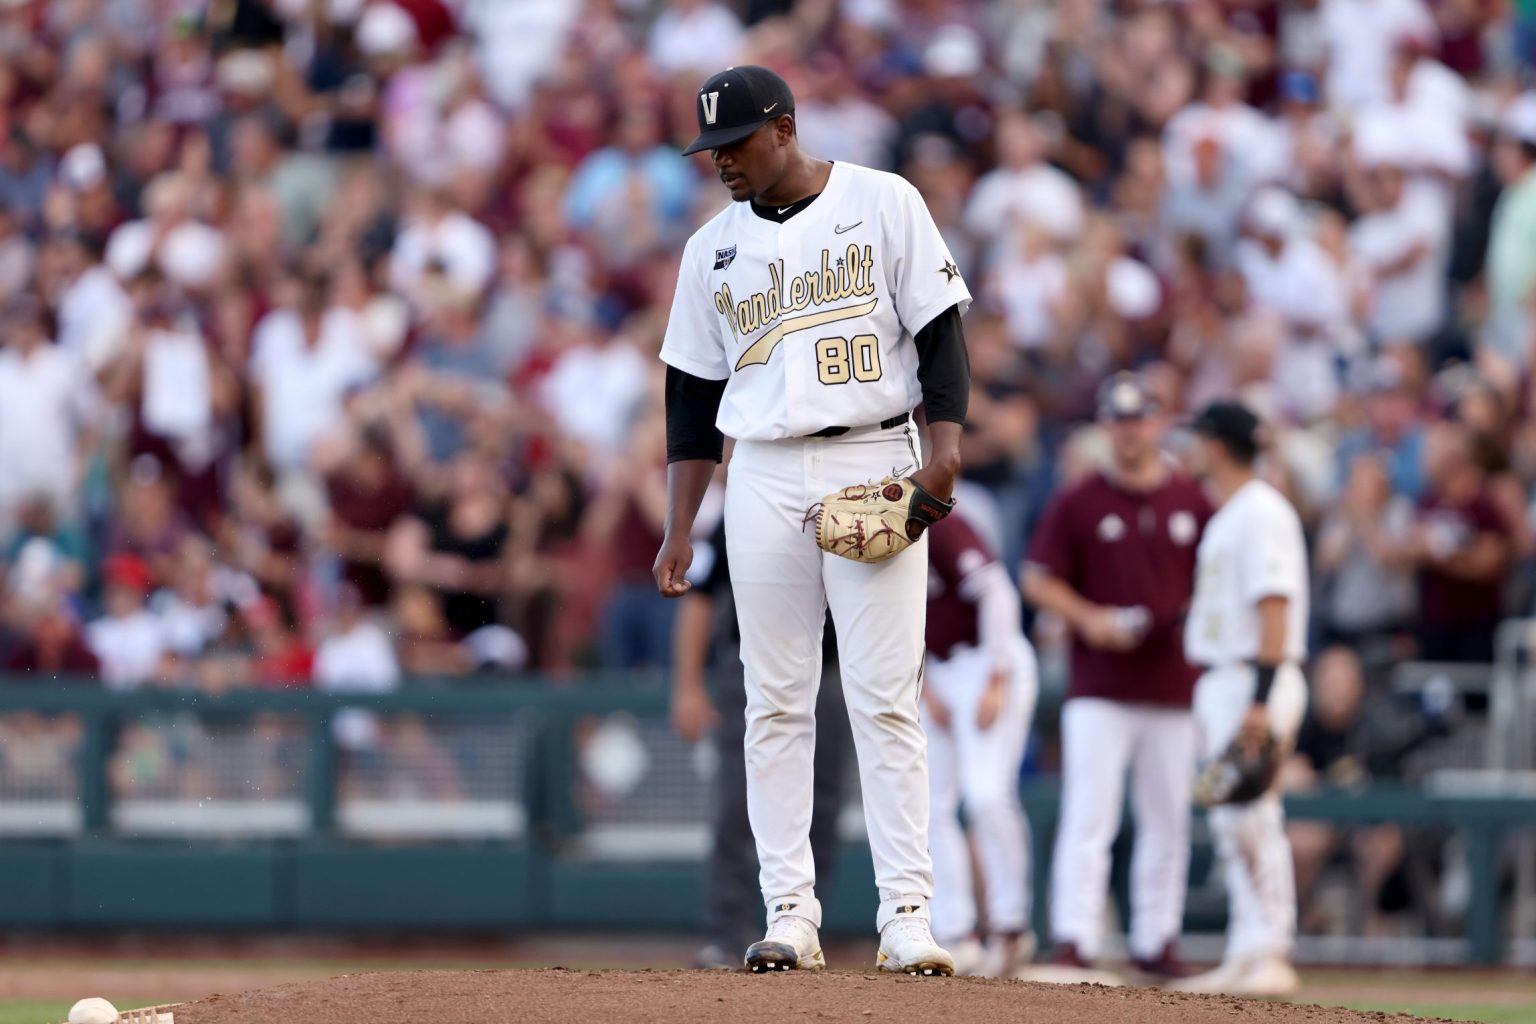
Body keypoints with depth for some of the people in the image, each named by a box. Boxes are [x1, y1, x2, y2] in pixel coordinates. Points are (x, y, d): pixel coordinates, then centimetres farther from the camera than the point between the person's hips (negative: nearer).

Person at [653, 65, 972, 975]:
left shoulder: (884, 206, 2)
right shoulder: (713, 250, 12)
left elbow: (940, 328, -1)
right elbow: (695, 394, 14)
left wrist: (946, 443, -16)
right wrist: (680, 527, 9)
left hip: (873, 465, -4)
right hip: (764, 481, 4)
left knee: (886, 699, -7)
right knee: (776, 703, 1)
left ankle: (907, 915, -8)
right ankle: (791, 917, 2)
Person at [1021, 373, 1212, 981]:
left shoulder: (1194, 503, 8)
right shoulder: (1078, 504, 1)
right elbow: (1038, 581, 2)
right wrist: (1088, 616, -13)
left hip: (1175, 688, 3)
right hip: (1099, 690, -3)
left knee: (1168, 822, 8)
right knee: (1089, 816, -10)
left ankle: (1155, 941, 17)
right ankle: (1075, 942, -13)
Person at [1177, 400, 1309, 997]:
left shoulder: (1262, 512, -12)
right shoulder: (1225, 517, 19)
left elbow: (1274, 609, -20)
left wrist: (1262, 701, -26)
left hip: (1254, 680, -10)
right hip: (1220, 683, 10)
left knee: (1252, 817, -13)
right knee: (1230, 825, 9)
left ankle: (1271, 956, -12)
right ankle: (1246, 957, 11)